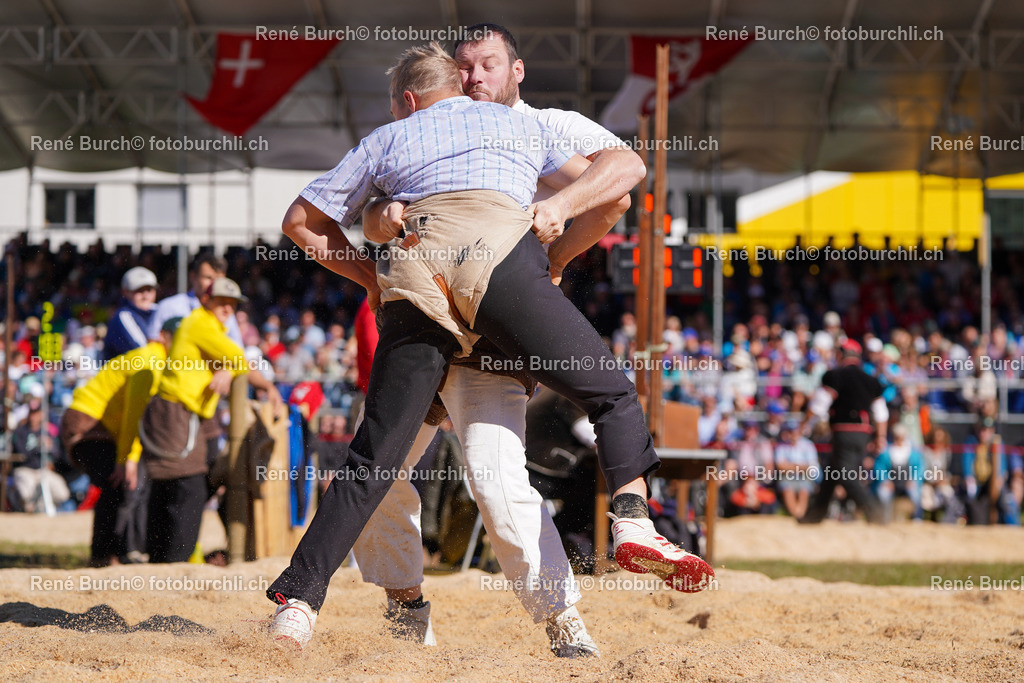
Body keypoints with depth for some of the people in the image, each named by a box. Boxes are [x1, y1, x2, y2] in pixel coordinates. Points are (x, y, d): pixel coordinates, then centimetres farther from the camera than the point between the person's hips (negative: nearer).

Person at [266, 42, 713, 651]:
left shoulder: (388, 139, 33)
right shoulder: (518, 124, 32)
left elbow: (301, 222, 33)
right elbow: (616, 182, 37)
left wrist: (371, 278, 37)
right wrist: (556, 207, 41)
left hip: (413, 278, 2)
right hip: (499, 253, -2)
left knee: (373, 461, 4)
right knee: (613, 393, 5)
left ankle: (299, 598, -2)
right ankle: (634, 521, -18)